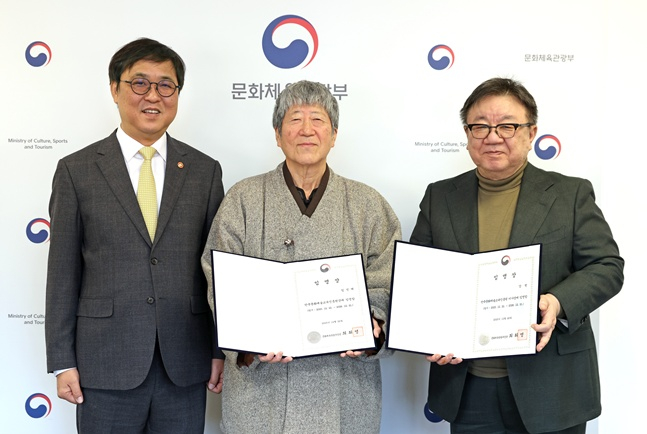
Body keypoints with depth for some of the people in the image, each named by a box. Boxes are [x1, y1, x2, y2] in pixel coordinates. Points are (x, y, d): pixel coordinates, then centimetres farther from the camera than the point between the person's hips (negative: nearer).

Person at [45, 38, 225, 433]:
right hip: (106, 363, -1)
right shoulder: (77, 170, 1)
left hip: (185, 366, 2)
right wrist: (63, 363, -2)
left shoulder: (205, 171, 6)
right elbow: (63, 274, 1)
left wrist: (222, 350, 3)